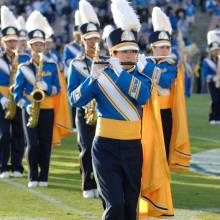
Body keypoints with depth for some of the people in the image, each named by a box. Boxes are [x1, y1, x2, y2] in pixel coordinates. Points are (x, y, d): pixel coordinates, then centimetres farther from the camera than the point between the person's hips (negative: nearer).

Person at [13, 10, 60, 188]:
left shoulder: (51, 67, 7)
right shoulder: (23, 68, 2)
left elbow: (57, 89, 1)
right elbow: (17, 93, -2)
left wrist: (46, 87, -19)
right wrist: (26, 106, -18)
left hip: (47, 111, 2)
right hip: (30, 111, -2)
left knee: (46, 144, 1)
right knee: (33, 144, -8)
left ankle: (43, 177, 9)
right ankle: (33, 177, 2)